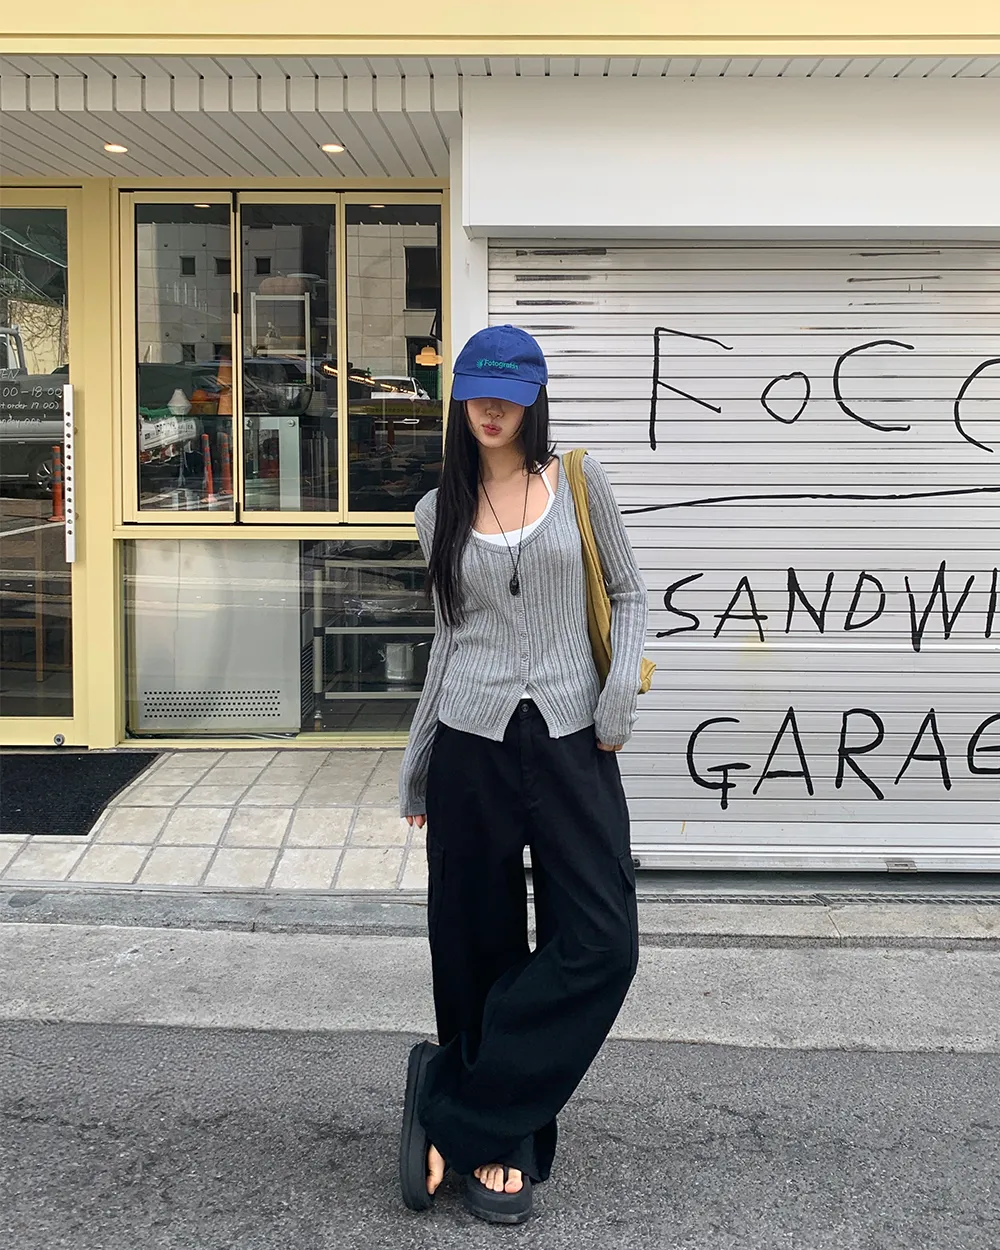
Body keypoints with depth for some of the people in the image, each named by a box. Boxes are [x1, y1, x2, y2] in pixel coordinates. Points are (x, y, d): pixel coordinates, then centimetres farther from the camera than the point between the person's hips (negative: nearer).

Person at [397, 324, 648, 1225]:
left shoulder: (577, 482, 4)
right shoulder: (441, 511, 8)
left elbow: (629, 594, 8)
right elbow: (449, 639, 14)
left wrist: (622, 687, -9)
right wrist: (417, 764, 16)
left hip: (571, 743, -1)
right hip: (472, 745, 1)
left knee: (601, 944, -9)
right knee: (481, 950, 6)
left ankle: (457, 1111, 5)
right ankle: (500, 1140, 22)